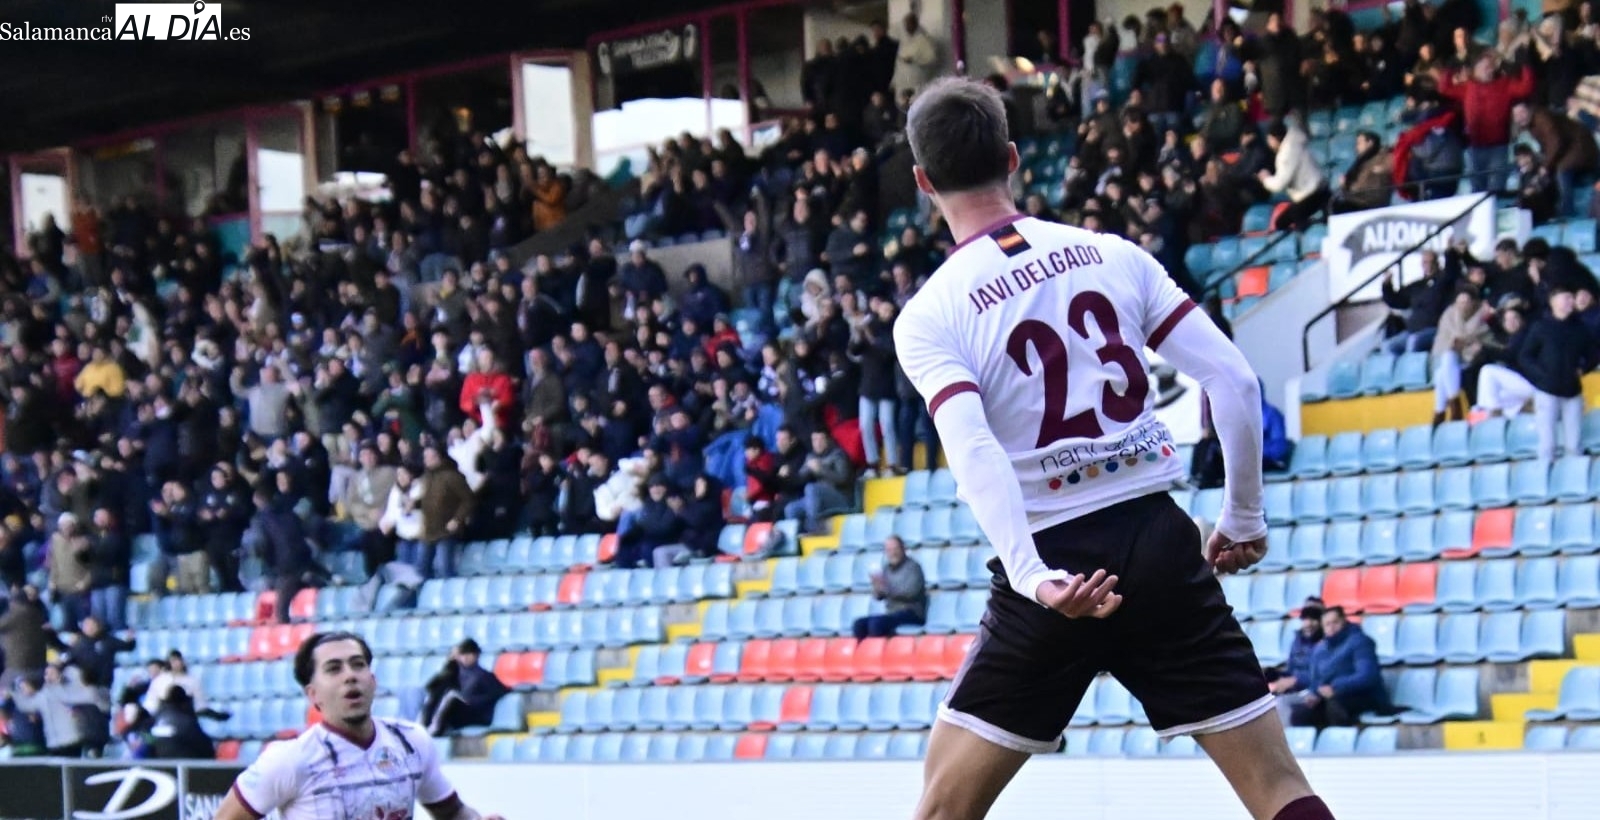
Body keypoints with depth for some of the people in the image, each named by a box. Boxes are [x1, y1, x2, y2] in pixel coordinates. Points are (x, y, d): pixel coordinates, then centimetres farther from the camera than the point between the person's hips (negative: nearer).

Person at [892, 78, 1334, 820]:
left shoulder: (928, 316, -2)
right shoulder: (1113, 255, 7)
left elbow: (973, 451, -19)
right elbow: (1234, 381, 3)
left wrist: (1031, 576, -28)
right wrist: (1243, 519, 13)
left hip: (1051, 568, -2)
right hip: (1159, 544, 2)